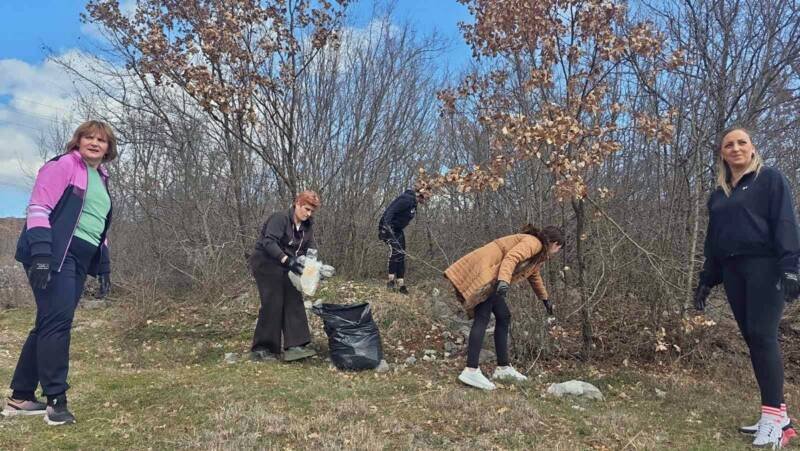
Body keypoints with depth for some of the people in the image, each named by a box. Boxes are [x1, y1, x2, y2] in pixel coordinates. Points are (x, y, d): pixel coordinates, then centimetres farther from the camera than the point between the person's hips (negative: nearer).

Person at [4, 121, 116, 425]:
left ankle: (20, 398, 20)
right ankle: (55, 399, -7)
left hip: (79, 260, 8)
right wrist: (41, 253, -23)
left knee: (49, 324, 10)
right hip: (54, 256, -8)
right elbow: (38, 209, -12)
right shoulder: (63, 165, -1)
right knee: (57, 322, -13)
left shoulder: (101, 180, 23)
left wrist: (104, 268, 20)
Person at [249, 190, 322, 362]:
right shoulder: (280, 218, -19)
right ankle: (261, 349, -4)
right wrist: (287, 260, -39)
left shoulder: (307, 226, 5)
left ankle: (294, 345, -3)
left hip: (284, 267, 8)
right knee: (273, 303, -13)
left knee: (294, 300, -2)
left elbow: (311, 248, 0)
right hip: (265, 263, -8)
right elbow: (269, 242, -30)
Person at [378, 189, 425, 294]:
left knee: (401, 255, 6)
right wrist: (386, 225, -40)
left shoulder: (414, 204, 9)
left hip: (397, 229, 10)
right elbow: (391, 211, -30)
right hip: (388, 227, -10)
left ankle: (401, 285, 9)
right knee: (395, 250, -25)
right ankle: (391, 281, -22)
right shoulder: (407, 199, -21)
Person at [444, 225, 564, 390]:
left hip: (489, 278, 11)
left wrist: (545, 299, 55)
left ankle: (503, 367, 17)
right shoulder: (533, 242, -6)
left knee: (503, 316, 12)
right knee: (482, 319, -18)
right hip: (483, 270, -11)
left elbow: (534, 276, 43)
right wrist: (504, 281, -38)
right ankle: (471, 370, -24)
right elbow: (510, 258, -24)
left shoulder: (537, 252, 26)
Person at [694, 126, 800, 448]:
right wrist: (706, 281, 17)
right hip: (733, 272, 6)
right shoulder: (718, 194, 20)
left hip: (764, 267, -6)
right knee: (751, 339, 2)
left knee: (763, 336, -13)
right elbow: (713, 241, 21)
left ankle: (774, 418, -11)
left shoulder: (770, 179, 3)